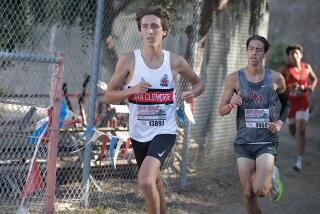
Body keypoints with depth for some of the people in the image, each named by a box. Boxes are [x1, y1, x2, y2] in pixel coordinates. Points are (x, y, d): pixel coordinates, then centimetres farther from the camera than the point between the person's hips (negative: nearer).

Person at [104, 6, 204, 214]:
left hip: (165, 132, -3)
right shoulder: (128, 60, -5)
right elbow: (109, 95, -1)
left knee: (146, 181, -24)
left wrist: (193, 93, -10)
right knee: (155, 184, 20)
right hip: (139, 134, 3)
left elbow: (199, 83, 14)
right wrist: (131, 90, -19)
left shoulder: (175, 62, -4)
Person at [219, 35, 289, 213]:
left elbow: (287, 104, 16)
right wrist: (231, 105, -20)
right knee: (248, 193, 3)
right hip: (244, 141, 1)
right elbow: (221, 110, 2)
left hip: (267, 141, -1)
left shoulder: (275, 78, -1)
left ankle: (273, 177, 20)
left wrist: (280, 122, 0)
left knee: (260, 190, -14)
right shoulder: (235, 78, -2)